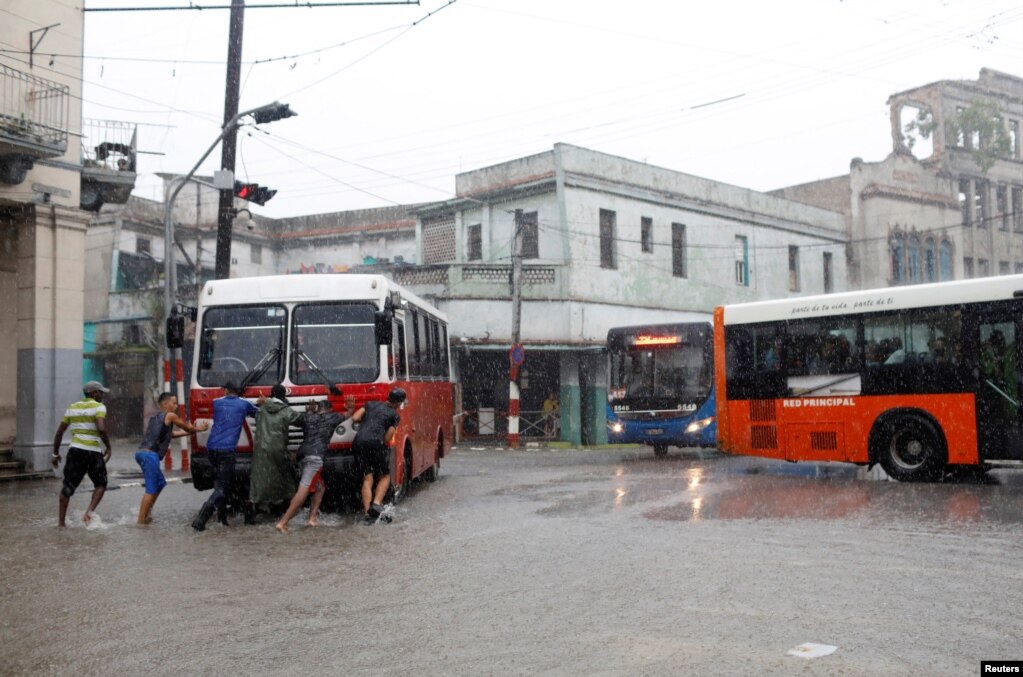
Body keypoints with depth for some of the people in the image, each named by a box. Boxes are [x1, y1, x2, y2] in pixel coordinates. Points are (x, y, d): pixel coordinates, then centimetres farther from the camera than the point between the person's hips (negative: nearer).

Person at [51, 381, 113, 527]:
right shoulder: (99, 407, -2)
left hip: (75, 450, 4)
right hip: (93, 452, -4)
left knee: (68, 487, 9)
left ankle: (60, 522, 10)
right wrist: (108, 447, -8)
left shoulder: (72, 407, 15)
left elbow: (59, 432, 14)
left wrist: (55, 453, 20)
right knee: (100, 484, 13)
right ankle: (89, 511, -6)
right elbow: (101, 428, -19)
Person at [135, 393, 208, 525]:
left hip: (142, 453, 9)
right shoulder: (170, 416, 0)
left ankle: (145, 513, 21)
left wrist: (191, 430, 30)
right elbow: (187, 427, 11)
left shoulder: (156, 417, 24)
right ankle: (141, 520, -8)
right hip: (150, 455, -9)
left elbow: (171, 433, 30)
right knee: (151, 489, -7)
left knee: (160, 483, 20)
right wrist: (198, 428, 30)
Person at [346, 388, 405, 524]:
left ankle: (367, 512, -2)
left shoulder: (371, 404, 20)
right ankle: (376, 503, -7)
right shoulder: (395, 416, 9)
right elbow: (387, 439, 2)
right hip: (375, 443, -4)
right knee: (385, 476, 14)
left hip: (358, 442, 4)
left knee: (367, 478, 8)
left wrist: (350, 409, 29)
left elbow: (354, 418, 10)